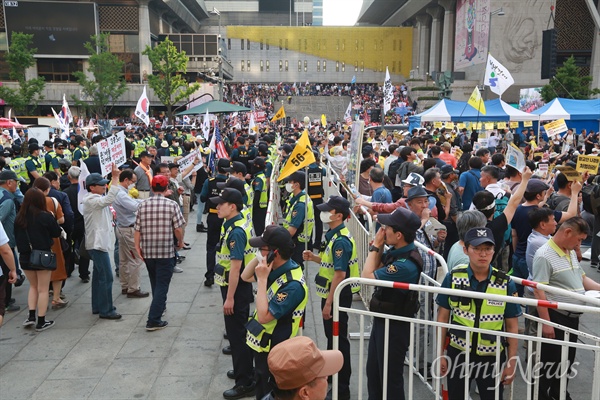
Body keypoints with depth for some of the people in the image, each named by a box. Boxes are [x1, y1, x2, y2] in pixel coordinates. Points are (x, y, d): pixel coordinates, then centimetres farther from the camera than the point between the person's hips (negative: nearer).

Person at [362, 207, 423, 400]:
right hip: (382, 320, 9)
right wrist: (379, 246, -4)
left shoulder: (405, 264, -30)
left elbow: (368, 276, -26)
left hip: (394, 326, -9)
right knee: (372, 372, 23)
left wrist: (375, 246, -17)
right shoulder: (395, 252, -2)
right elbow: (376, 267, 10)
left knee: (390, 377, 8)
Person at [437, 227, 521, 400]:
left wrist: (511, 362, -2)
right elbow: (443, 318, -2)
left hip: (492, 358, 0)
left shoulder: (506, 284, -9)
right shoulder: (453, 278, -9)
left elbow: (512, 326, -2)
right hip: (457, 354, 1)